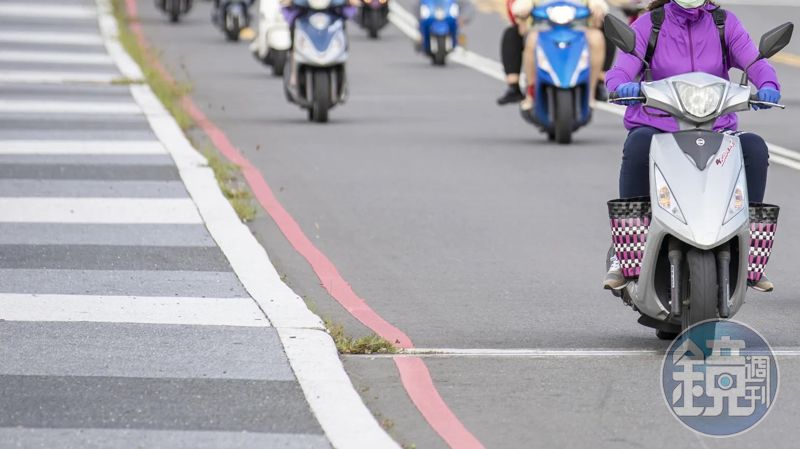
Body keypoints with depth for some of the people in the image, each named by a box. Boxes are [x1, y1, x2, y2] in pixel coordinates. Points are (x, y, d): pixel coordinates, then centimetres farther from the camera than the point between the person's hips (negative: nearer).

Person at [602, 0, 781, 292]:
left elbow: (755, 62, -6)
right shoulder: (649, 24, 3)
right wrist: (623, 85, -34)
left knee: (755, 148, -27)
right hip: (656, 124, -2)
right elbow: (621, 70, -8)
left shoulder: (725, 23, 8)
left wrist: (768, 86, -30)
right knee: (638, 146, -36)